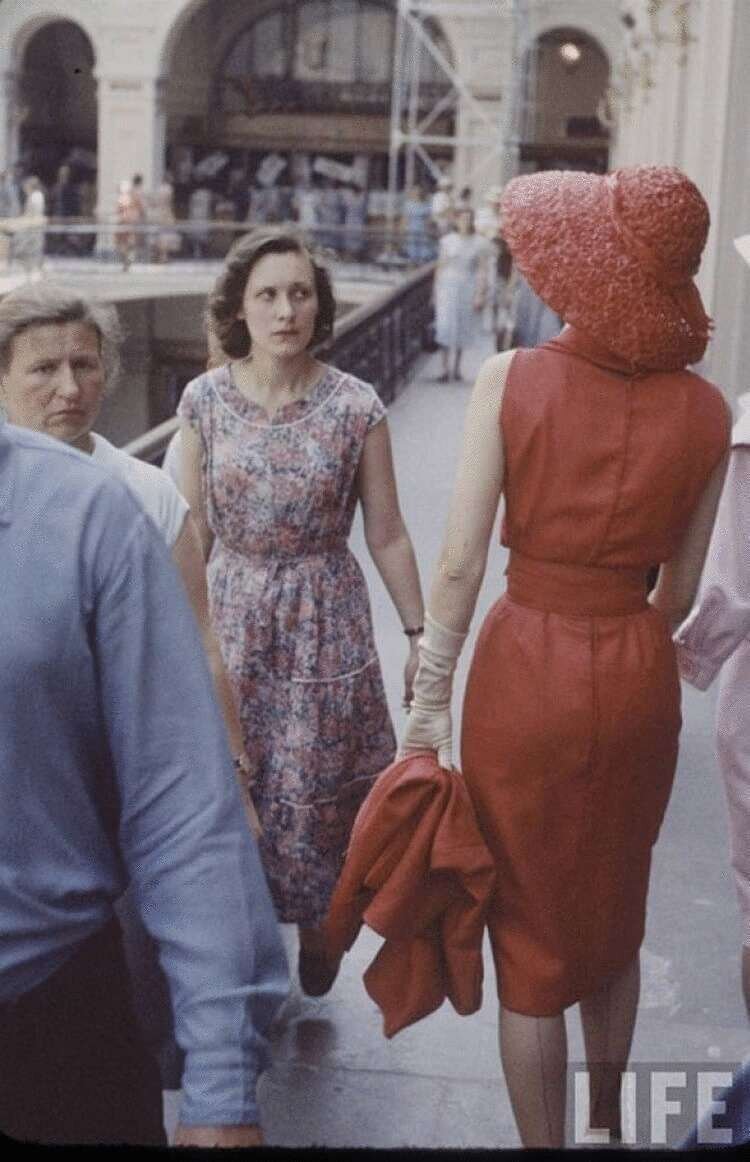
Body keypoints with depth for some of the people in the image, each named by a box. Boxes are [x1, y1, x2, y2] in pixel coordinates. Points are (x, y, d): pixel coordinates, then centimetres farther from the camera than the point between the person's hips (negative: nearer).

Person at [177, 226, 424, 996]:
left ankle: (317, 932, 30)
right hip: (231, 618, 1)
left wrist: (419, 635, 1)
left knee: (316, 789, 5)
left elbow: (386, 535, -1)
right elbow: (192, 530, 4)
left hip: (326, 623, -1)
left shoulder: (355, 407, -8)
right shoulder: (204, 400, -3)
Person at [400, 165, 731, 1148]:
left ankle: (543, 1139, 26)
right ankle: (607, 1120, 45)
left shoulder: (511, 382, -12)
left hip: (526, 669, -3)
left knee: (530, 932, 12)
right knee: (617, 915, 24)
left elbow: (459, 564, -12)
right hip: (641, 678, 3)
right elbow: (680, 590, 3)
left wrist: (429, 698, -2)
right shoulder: (702, 411, -4)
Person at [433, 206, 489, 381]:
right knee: (446, 326, -9)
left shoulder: (480, 243, 1)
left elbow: (482, 270, 0)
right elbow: (440, 267, 7)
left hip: (468, 288, 0)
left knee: (462, 329, 6)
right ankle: (445, 368, -8)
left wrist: (480, 294, -7)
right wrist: (436, 291, 6)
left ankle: (457, 367, 20)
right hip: (447, 286, 0)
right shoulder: (447, 241, 3)